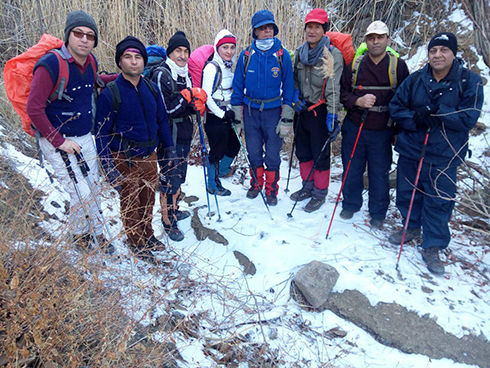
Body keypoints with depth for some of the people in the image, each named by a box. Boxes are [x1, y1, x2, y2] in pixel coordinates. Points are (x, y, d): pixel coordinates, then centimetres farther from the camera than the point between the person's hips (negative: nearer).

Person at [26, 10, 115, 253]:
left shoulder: (90, 61, 1)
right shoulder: (51, 65, -20)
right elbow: (34, 108, -19)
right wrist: (59, 141, -17)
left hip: (85, 138, 7)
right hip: (58, 142, -7)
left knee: (94, 189, 14)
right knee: (81, 193, -7)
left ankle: (96, 234, 34)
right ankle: (79, 235, 21)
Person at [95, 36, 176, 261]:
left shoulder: (151, 89, 3)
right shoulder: (110, 94, -12)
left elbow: (162, 121, 13)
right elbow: (102, 133, -10)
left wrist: (169, 148, 12)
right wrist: (108, 167, -16)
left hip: (149, 157, 5)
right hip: (125, 160, -5)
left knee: (148, 198, 18)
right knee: (130, 202, 8)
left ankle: (148, 235, 39)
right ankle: (136, 242, 29)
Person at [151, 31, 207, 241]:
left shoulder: (185, 74, 13)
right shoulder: (161, 74, -13)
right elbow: (166, 110, -19)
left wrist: (197, 104, -5)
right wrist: (188, 97, -16)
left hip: (184, 133, 8)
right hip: (169, 136, -8)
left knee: (179, 174, 18)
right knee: (169, 177, -3)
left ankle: (174, 209, 35)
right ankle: (168, 221, 9)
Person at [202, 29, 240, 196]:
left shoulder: (228, 67, 11)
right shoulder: (212, 67, -15)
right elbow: (207, 96, -20)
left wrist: (231, 111, 13)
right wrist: (222, 114, -18)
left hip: (226, 116, 9)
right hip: (214, 118, -9)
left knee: (234, 145, 19)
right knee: (217, 151, 2)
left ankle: (221, 171, 45)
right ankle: (213, 185, 21)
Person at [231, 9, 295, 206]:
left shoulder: (282, 55, -3)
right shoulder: (246, 55, 0)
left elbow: (288, 87, -1)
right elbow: (238, 86, 6)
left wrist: (287, 118, -5)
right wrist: (237, 115, 4)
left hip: (273, 111, -1)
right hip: (250, 111, 2)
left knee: (272, 155, 4)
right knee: (253, 152, 11)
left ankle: (271, 189, 21)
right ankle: (256, 184, 32)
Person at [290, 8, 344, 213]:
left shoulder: (333, 54, -12)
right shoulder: (300, 52, 7)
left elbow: (333, 88, -18)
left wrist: (332, 115, -24)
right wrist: (296, 95, 1)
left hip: (320, 111, -6)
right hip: (303, 109, 7)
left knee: (320, 154, 2)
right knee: (302, 151, 15)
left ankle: (320, 193, 17)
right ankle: (308, 187, 32)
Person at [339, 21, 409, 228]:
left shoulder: (398, 65, -1)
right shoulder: (354, 64, 2)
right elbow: (342, 93, 4)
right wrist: (358, 101, -16)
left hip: (382, 131, -1)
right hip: (354, 128, 1)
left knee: (380, 174, 7)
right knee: (352, 170, 12)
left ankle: (378, 214, 25)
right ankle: (350, 205, 34)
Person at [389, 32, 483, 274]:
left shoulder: (470, 82, -7)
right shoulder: (415, 79, 1)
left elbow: (468, 119, -14)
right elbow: (396, 107, 1)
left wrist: (435, 111, -22)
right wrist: (415, 119, -17)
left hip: (443, 156, -3)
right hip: (410, 150, 3)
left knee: (439, 202, 4)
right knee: (407, 193, 16)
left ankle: (432, 247, 21)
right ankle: (412, 227, 41)